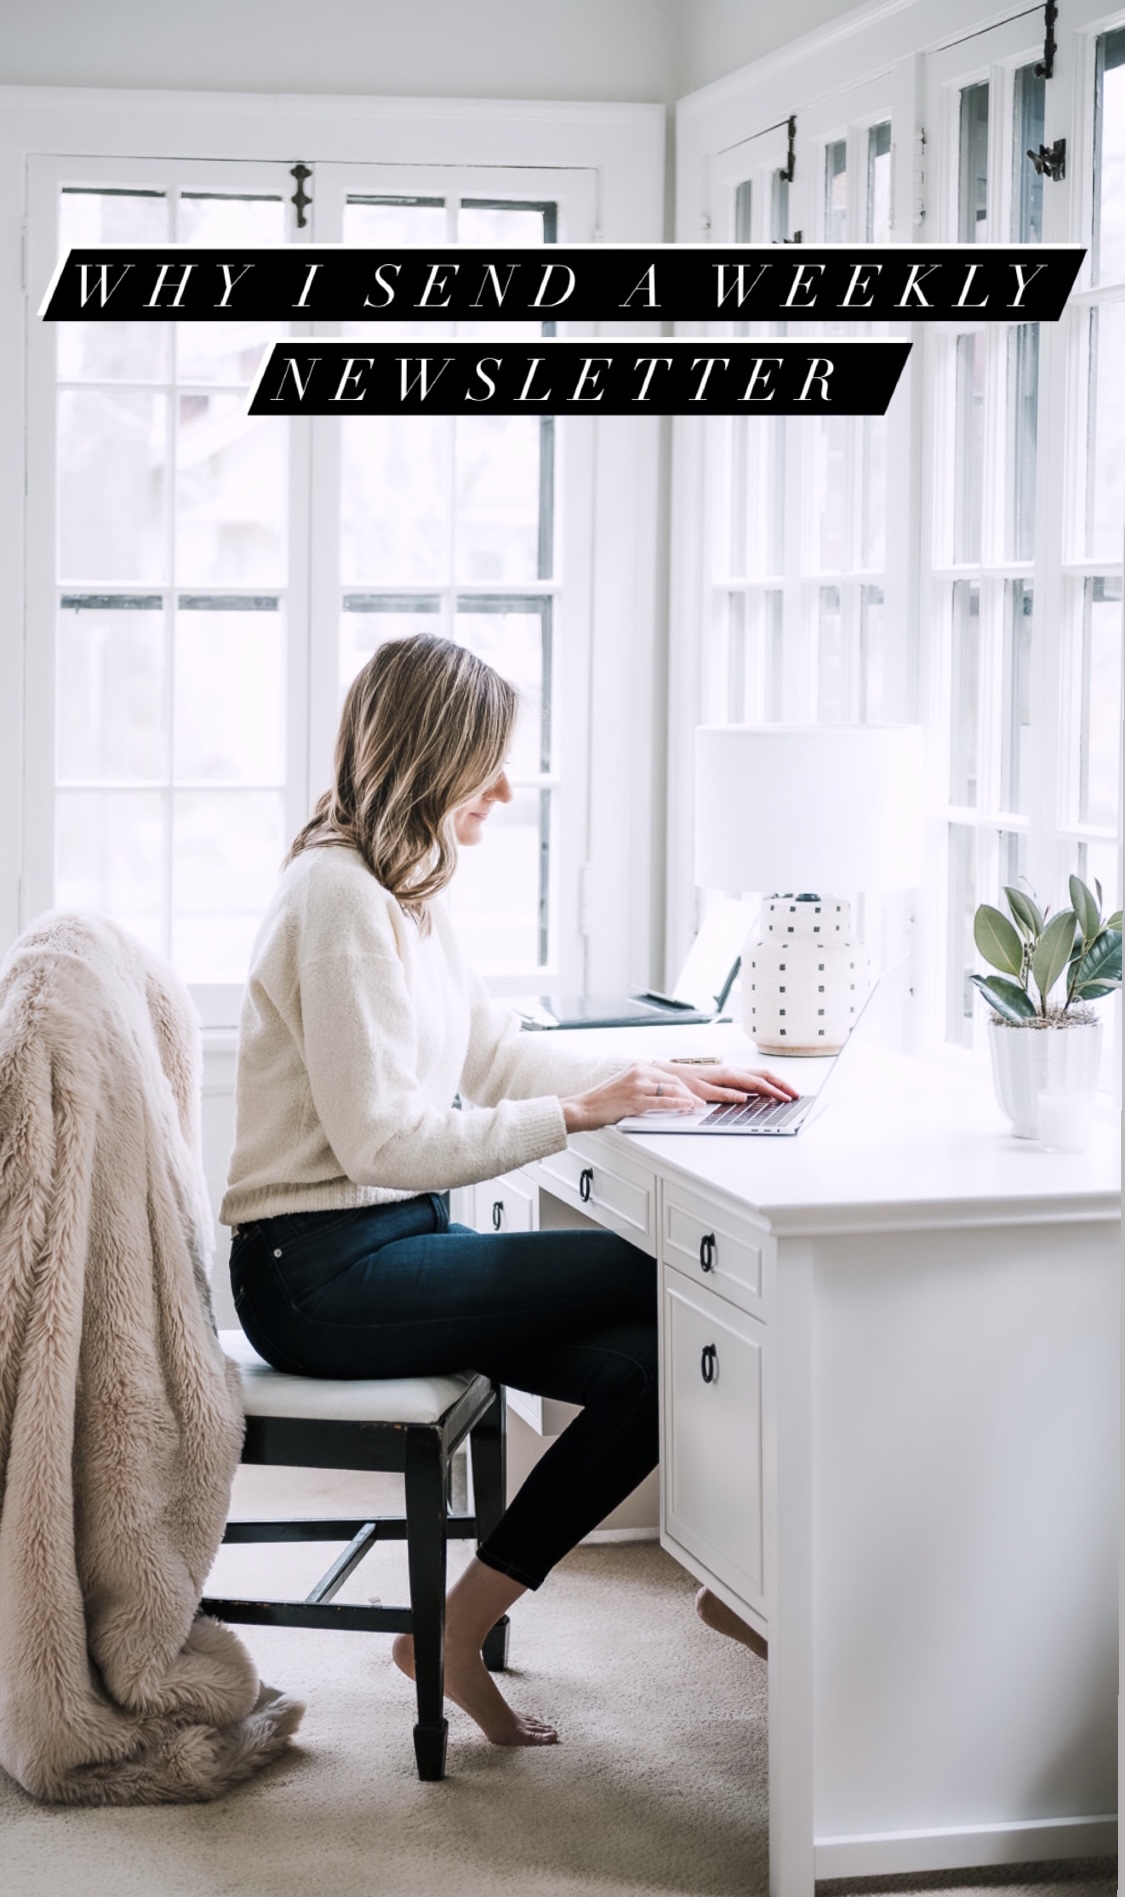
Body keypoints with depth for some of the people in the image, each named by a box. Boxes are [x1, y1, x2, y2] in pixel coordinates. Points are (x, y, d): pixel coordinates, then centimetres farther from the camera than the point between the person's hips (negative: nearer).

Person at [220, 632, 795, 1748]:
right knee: (651, 1278, -15)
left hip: (386, 1248, 9)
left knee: (651, 1358, -9)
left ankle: (461, 1625, -1)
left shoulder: (400, 891, 14)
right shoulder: (339, 895, -17)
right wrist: (576, 1114, -20)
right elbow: (382, 1140, -22)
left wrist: (665, 1079, 10)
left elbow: (496, 1055, 20)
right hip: (323, 1273, -9)